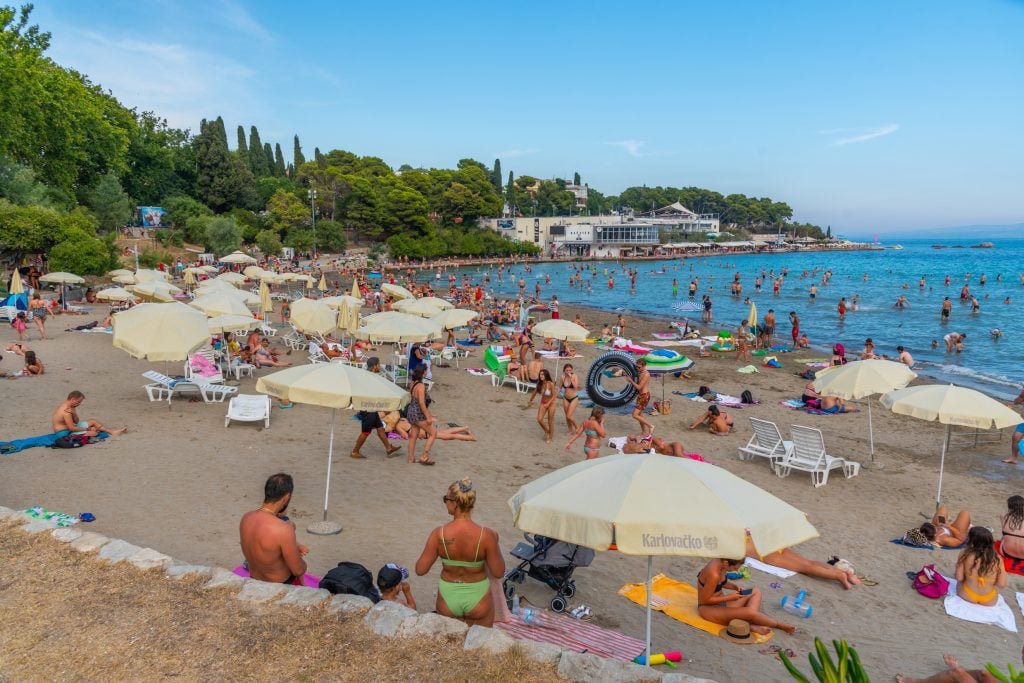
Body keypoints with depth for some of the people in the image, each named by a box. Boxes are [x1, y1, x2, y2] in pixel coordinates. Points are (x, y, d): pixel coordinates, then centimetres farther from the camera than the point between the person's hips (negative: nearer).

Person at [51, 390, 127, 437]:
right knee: (94, 433, -18)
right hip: (64, 433, -10)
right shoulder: (66, 411, -27)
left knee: (93, 422, 14)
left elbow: (76, 421, 1)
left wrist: (73, 413, -20)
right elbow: (72, 428, -27)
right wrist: (86, 429, -15)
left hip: (68, 427, 10)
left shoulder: (67, 406, 4)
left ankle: (113, 432, 16)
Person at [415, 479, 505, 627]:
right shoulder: (487, 535, -22)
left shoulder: (439, 534, -20)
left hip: (448, 599, 1)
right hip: (478, 600, -1)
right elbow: (498, 572, -13)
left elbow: (420, 569, -11)